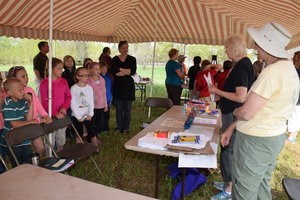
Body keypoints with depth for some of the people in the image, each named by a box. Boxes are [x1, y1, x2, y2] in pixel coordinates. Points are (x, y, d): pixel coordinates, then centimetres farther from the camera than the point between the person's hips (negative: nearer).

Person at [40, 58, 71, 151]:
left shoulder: (63, 81, 3)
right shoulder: (44, 83, -11)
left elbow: (68, 96, 5)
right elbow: (44, 102, -13)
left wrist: (64, 107, -12)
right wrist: (55, 113, -20)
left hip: (62, 114, 5)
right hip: (50, 116, -4)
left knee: (61, 139, 19)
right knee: (50, 140, 5)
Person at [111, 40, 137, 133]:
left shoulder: (132, 59, 3)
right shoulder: (115, 59, 5)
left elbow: (133, 71, -12)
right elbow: (113, 72, -10)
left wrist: (120, 69, -8)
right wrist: (127, 72, -12)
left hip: (128, 86, -1)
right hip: (118, 86, 1)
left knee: (127, 109, 4)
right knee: (119, 108, 6)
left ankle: (126, 128, 17)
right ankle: (119, 127, 20)